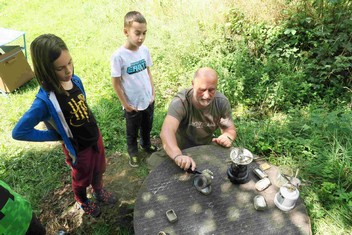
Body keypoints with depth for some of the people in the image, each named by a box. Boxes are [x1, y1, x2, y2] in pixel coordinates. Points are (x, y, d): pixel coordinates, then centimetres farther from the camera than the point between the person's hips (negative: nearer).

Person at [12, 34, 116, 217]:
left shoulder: (75, 80, -12)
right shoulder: (45, 100, -31)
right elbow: (19, 132, -25)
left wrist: (94, 130, 6)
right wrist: (56, 135, -17)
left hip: (95, 136, 5)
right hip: (78, 148, -5)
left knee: (99, 170, 29)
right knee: (81, 179, 23)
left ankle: (99, 192, 59)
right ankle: (83, 202, 55)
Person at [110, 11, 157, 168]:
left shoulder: (145, 50, -7)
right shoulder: (118, 56, -23)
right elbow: (116, 83, -15)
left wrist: (153, 93, 4)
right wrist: (125, 104, -11)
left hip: (148, 100, 5)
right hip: (133, 104, -4)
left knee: (147, 127, 26)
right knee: (132, 131, 19)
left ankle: (146, 144, 54)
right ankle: (133, 152, 45)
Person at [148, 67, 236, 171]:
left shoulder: (222, 102, -16)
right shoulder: (180, 102, -30)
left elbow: (230, 129, -6)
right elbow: (167, 131, -44)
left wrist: (228, 136, -31)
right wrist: (178, 156, -64)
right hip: (181, 150, -3)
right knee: (155, 161, -25)